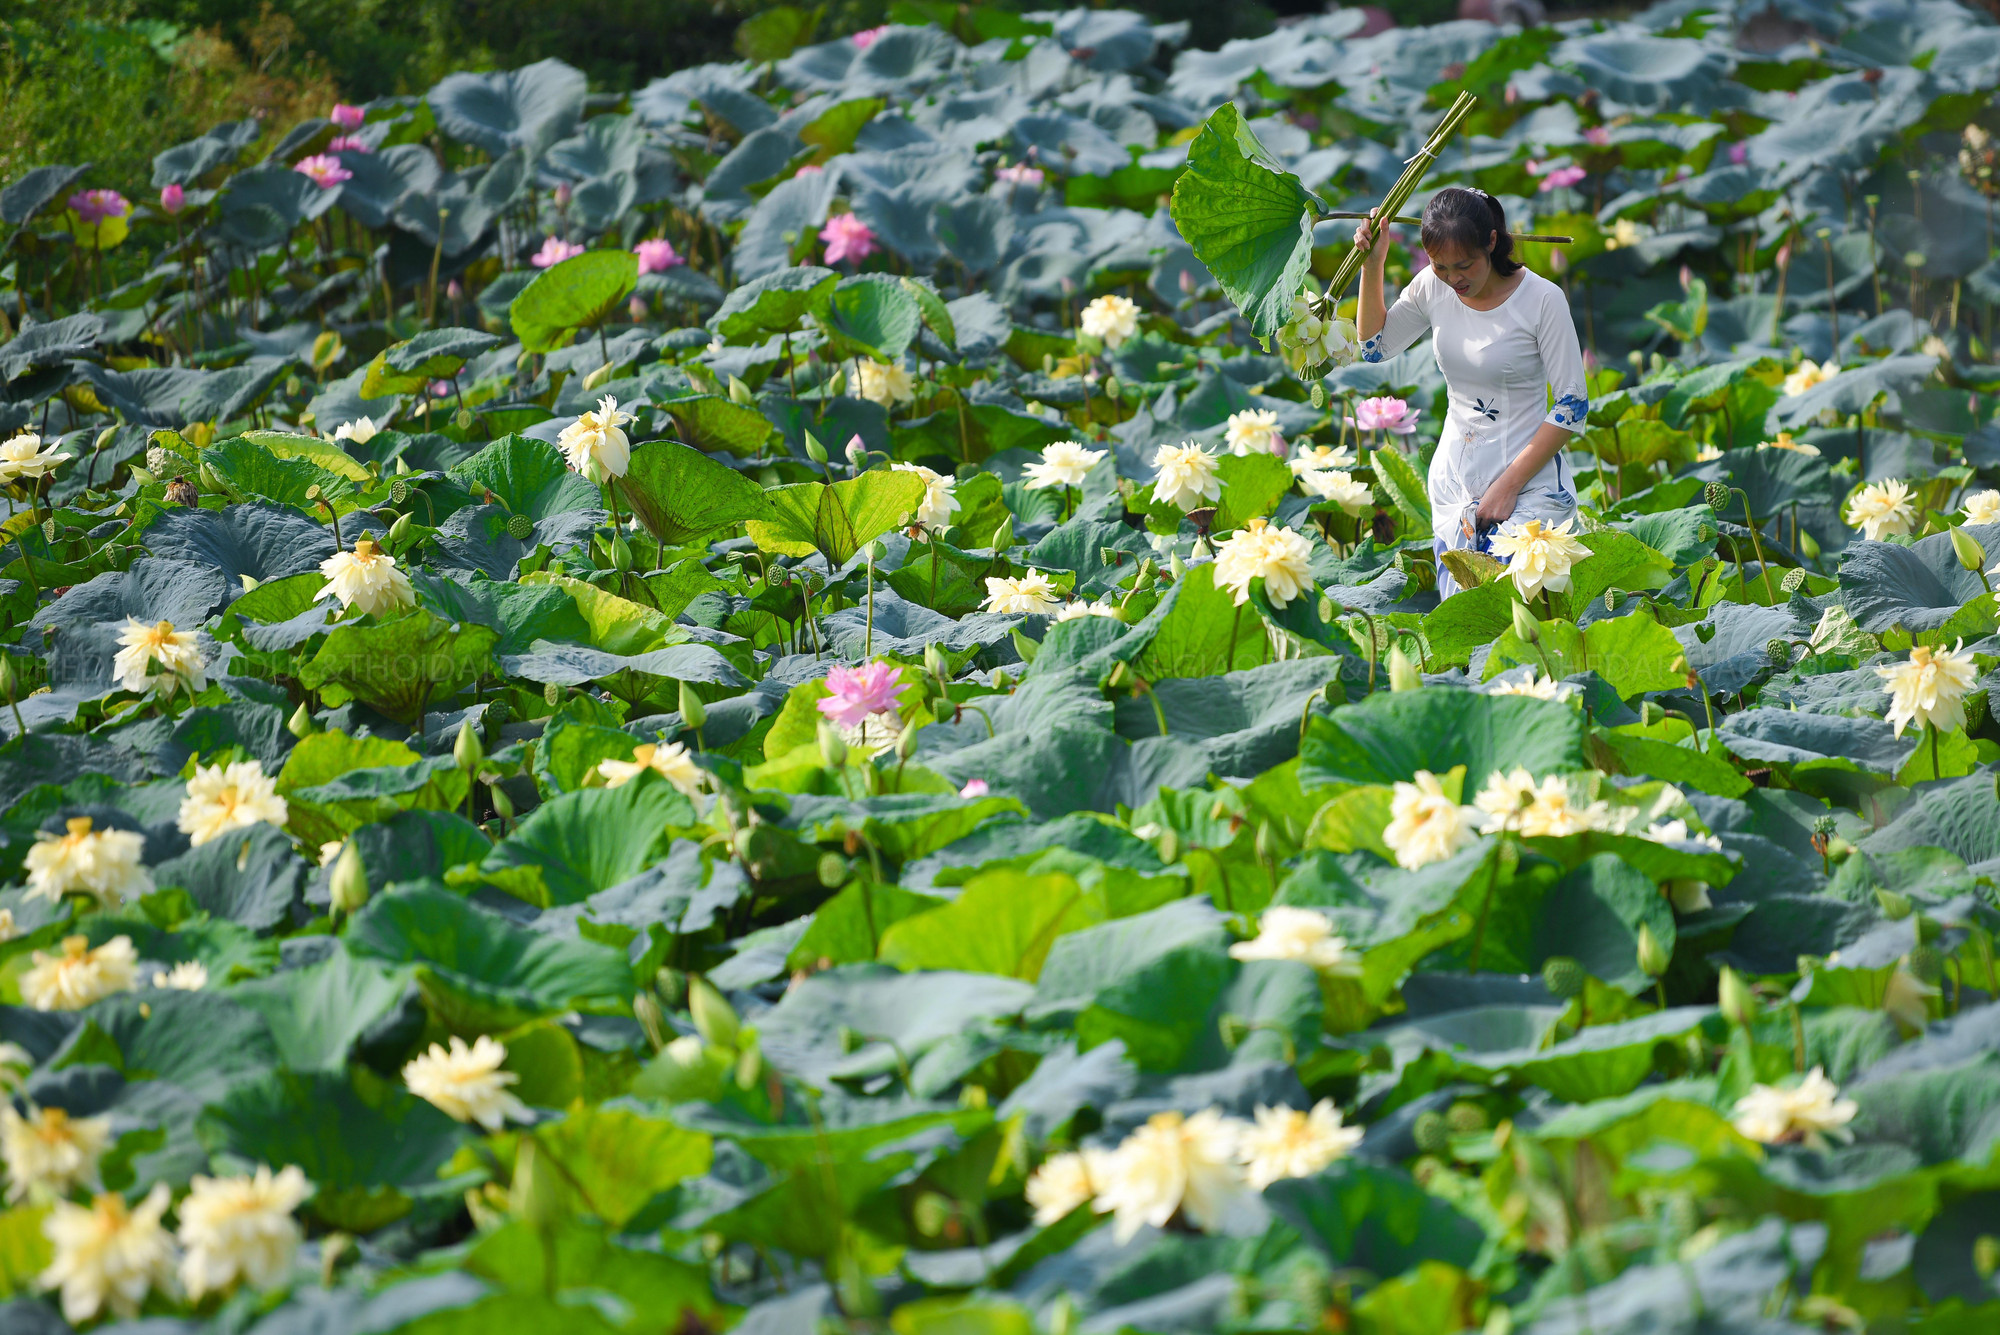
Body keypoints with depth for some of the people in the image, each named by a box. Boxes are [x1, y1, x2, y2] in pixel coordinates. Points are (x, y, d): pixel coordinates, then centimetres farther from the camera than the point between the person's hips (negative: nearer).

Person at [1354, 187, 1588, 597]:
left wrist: (1509, 486, -15)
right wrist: (1372, 265, 1)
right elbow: (1375, 347, 16)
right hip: (1454, 482, 5)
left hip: (1529, 485, -5)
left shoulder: (1542, 299, -13)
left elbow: (1573, 407, -11)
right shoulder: (1432, 288, 0)